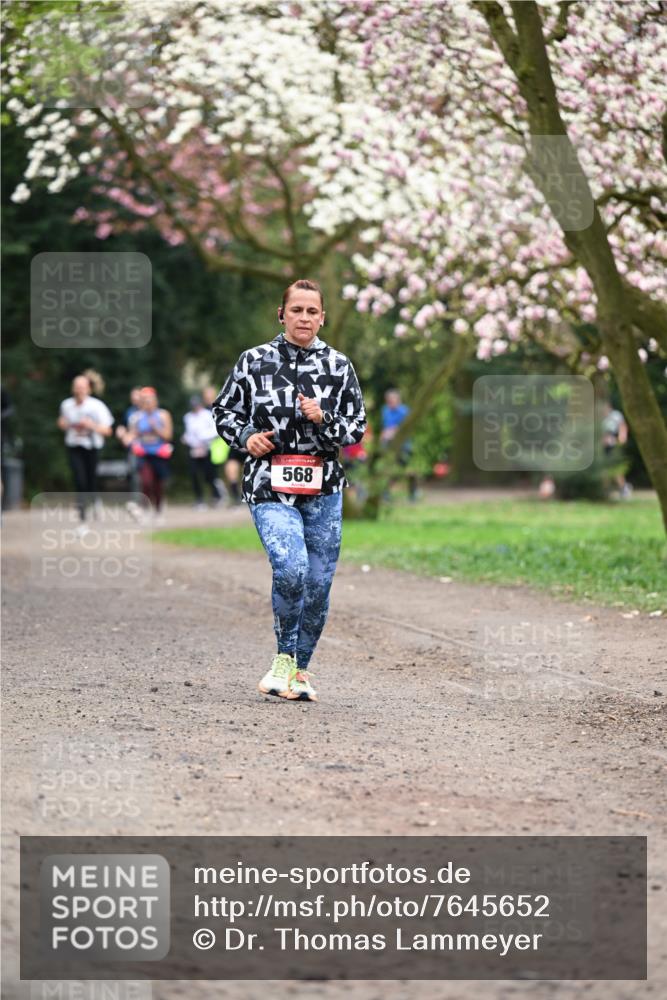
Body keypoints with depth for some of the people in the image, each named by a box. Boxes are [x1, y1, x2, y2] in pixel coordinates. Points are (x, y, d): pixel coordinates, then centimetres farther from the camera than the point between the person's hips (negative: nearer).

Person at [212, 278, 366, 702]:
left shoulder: (339, 365, 7)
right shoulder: (255, 361, 4)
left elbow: (358, 427, 9)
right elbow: (225, 412, 14)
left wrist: (323, 420, -10)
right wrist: (245, 437, -6)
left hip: (323, 489, 3)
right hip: (270, 486, -3)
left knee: (318, 583, 4)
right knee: (291, 568, -23)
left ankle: (299, 670, 21)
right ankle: (285, 657, -2)